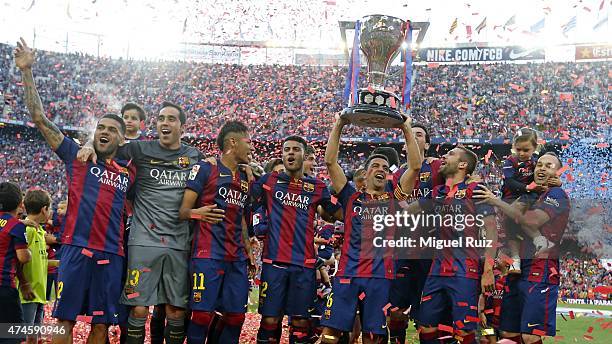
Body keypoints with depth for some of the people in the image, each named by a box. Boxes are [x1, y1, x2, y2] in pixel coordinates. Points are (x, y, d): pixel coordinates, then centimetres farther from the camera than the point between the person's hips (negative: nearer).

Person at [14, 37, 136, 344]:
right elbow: (39, 118, 5)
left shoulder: (129, 171, 14)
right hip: (76, 248, -2)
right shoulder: (76, 155, 8)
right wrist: (27, 72, 1)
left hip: (112, 254, 2)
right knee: (65, 319, -3)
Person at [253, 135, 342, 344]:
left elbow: (342, 213, 12)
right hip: (274, 261, -1)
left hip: (304, 263, 1)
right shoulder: (268, 181, 9)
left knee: (300, 322, 4)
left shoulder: (317, 187, 12)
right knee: (270, 320, -1)